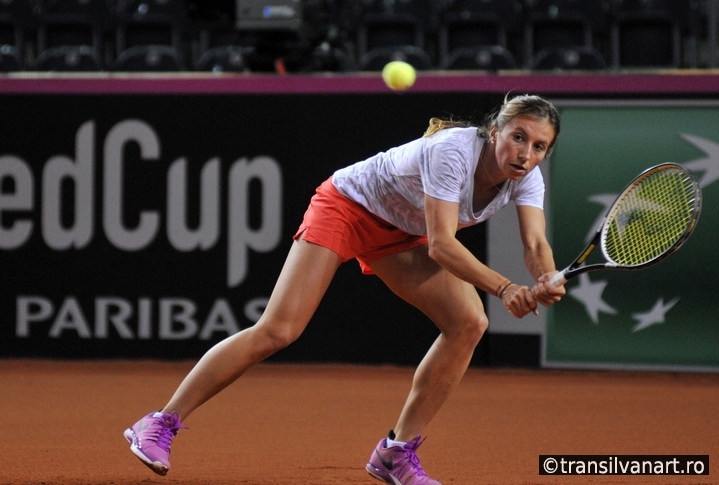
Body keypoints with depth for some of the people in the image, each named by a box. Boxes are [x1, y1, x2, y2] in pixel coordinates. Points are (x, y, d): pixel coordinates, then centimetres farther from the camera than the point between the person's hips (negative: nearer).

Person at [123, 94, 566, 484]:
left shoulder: (526, 175, -15)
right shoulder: (452, 152, -35)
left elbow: (536, 244, -23)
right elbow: (440, 244, -39)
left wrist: (546, 282, -45)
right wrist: (504, 287, -48)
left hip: (400, 234, 7)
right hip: (345, 207, -7)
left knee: (469, 324, -12)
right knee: (276, 331, -17)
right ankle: (159, 425, -7)